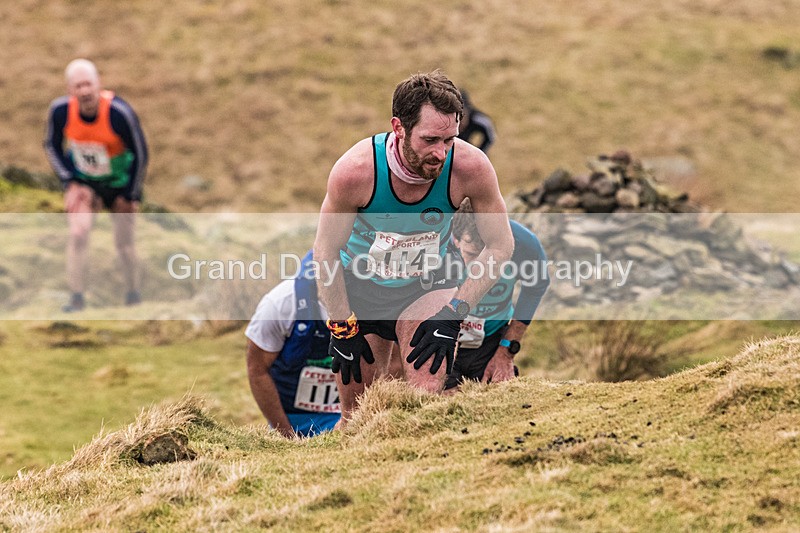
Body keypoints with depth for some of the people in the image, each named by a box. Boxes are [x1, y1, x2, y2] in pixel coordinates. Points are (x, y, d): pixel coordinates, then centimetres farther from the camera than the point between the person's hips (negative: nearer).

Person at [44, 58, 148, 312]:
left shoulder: (119, 113, -31)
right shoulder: (60, 110, -22)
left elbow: (140, 154, -17)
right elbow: (52, 146, -2)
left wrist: (130, 195, -11)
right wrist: (70, 183, -10)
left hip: (120, 183, -1)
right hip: (82, 182, 2)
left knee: (124, 243, 7)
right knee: (78, 233, -17)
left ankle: (133, 292, 32)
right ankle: (77, 297, -9)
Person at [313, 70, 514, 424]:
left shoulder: (471, 166, -26)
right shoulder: (355, 171, -28)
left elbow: (500, 246, -11)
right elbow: (325, 252, -13)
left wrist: (454, 311, -19)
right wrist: (343, 327, -12)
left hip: (426, 286, 0)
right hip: (360, 287, 0)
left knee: (425, 402, -25)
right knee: (357, 417, 6)